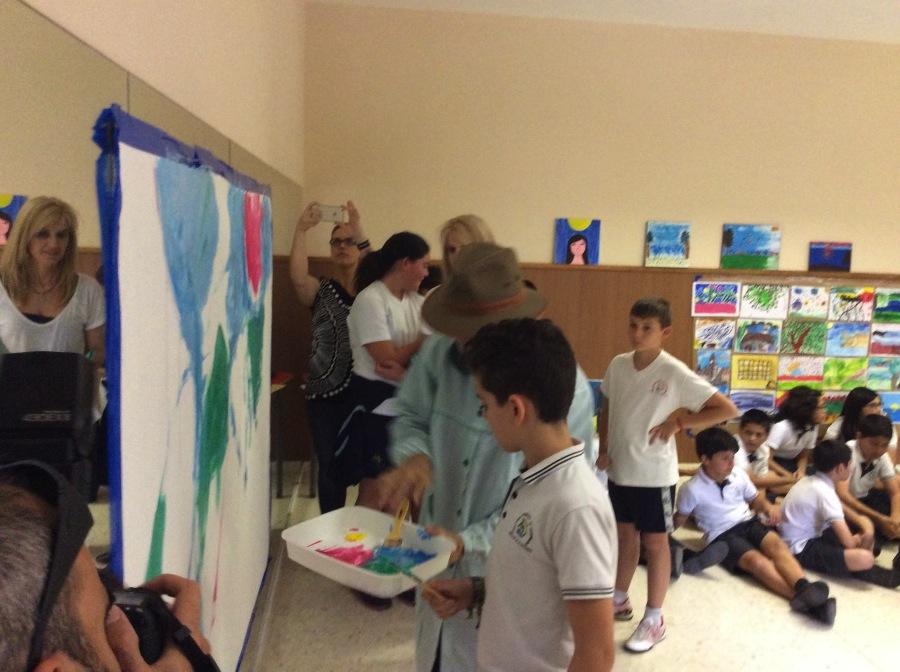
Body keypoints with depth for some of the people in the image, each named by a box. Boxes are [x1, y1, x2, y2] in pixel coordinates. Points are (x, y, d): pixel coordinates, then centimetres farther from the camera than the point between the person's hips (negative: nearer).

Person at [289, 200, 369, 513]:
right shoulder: (321, 290, 7)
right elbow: (298, 278, -15)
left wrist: (359, 230, -22)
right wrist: (301, 229, -21)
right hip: (327, 392, 0)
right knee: (331, 467, 5)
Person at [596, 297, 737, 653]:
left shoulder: (675, 373, -18)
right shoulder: (618, 364, -2)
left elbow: (727, 409, -16)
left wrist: (678, 423, -16)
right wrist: (604, 449, 5)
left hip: (654, 473, -5)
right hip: (619, 469, 5)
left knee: (655, 542, 9)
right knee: (625, 534, 20)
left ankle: (654, 619, 23)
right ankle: (619, 600, 38)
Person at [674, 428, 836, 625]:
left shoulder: (738, 473, 1)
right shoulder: (692, 489, -12)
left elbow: (755, 498, 17)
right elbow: (679, 520, 5)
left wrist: (768, 506, -3)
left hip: (749, 523, 5)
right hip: (723, 536, -4)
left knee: (776, 544, -29)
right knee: (757, 560, -32)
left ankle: (804, 588, -53)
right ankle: (804, 600, -51)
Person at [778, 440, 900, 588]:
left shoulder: (810, 481, 4)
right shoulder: (824, 492, -22)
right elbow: (848, 542, -25)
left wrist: (863, 521, -1)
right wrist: (858, 540, -2)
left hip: (807, 537, 11)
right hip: (800, 550, -11)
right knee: (864, 558, -27)